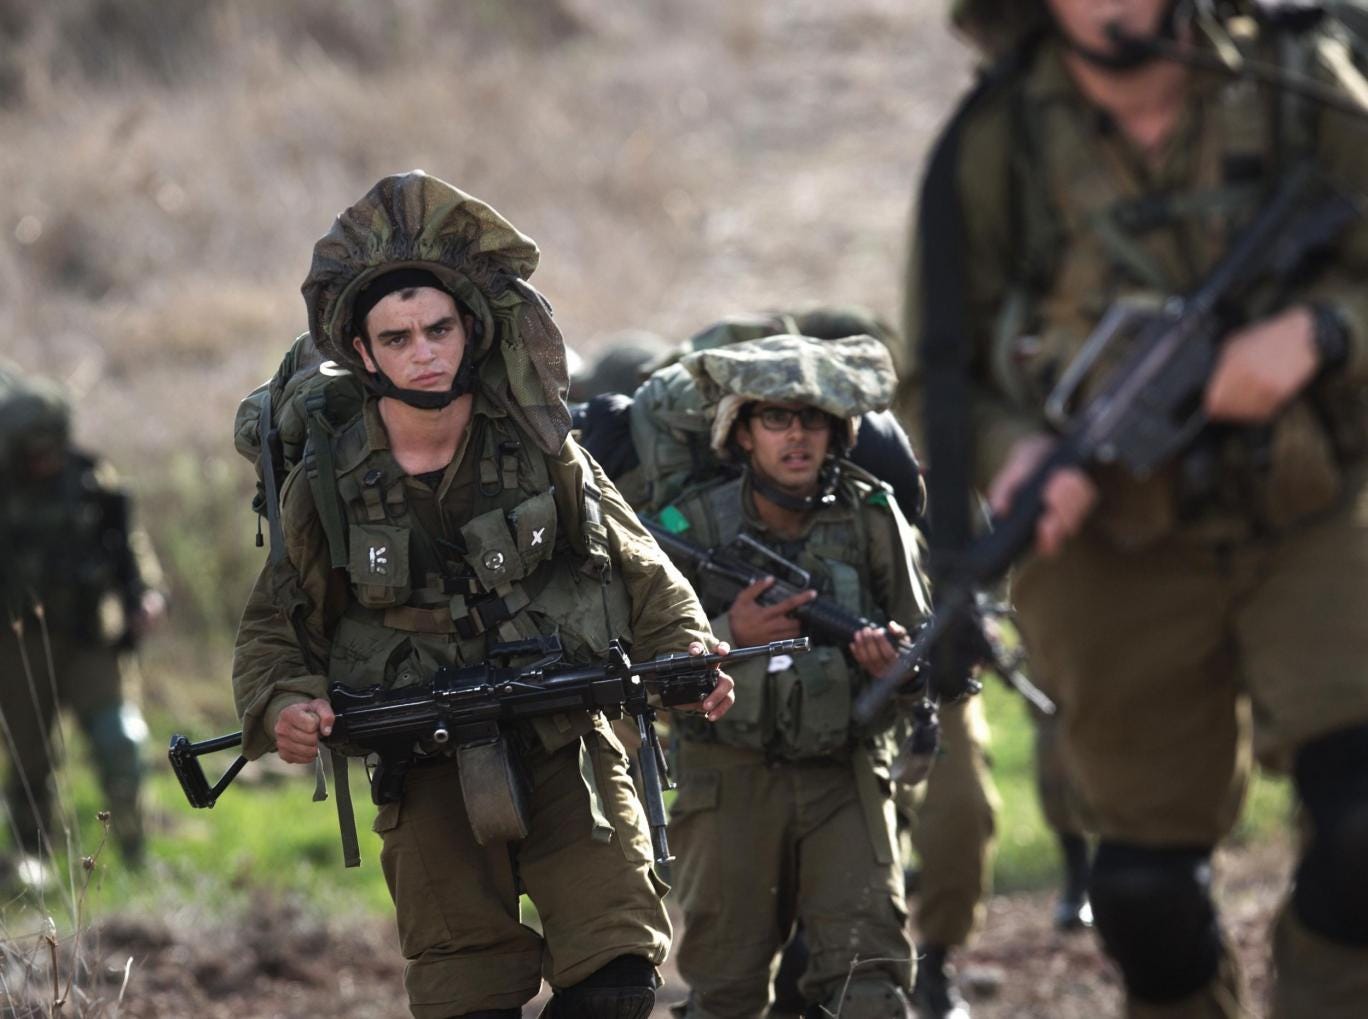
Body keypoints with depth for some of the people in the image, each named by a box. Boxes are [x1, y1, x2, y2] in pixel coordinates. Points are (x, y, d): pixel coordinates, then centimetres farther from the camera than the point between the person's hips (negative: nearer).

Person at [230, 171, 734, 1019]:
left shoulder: (539, 452, -4)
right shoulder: (327, 488, -5)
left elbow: (640, 574, 6)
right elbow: (276, 629, 6)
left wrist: (689, 659, -10)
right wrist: (281, 707, -14)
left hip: (566, 755, 0)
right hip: (431, 782, 0)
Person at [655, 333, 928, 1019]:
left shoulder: (870, 517, 1)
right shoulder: (694, 523, -2)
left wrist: (892, 658, -15)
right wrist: (730, 634, -21)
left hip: (843, 777, 0)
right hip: (729, 782, 0)